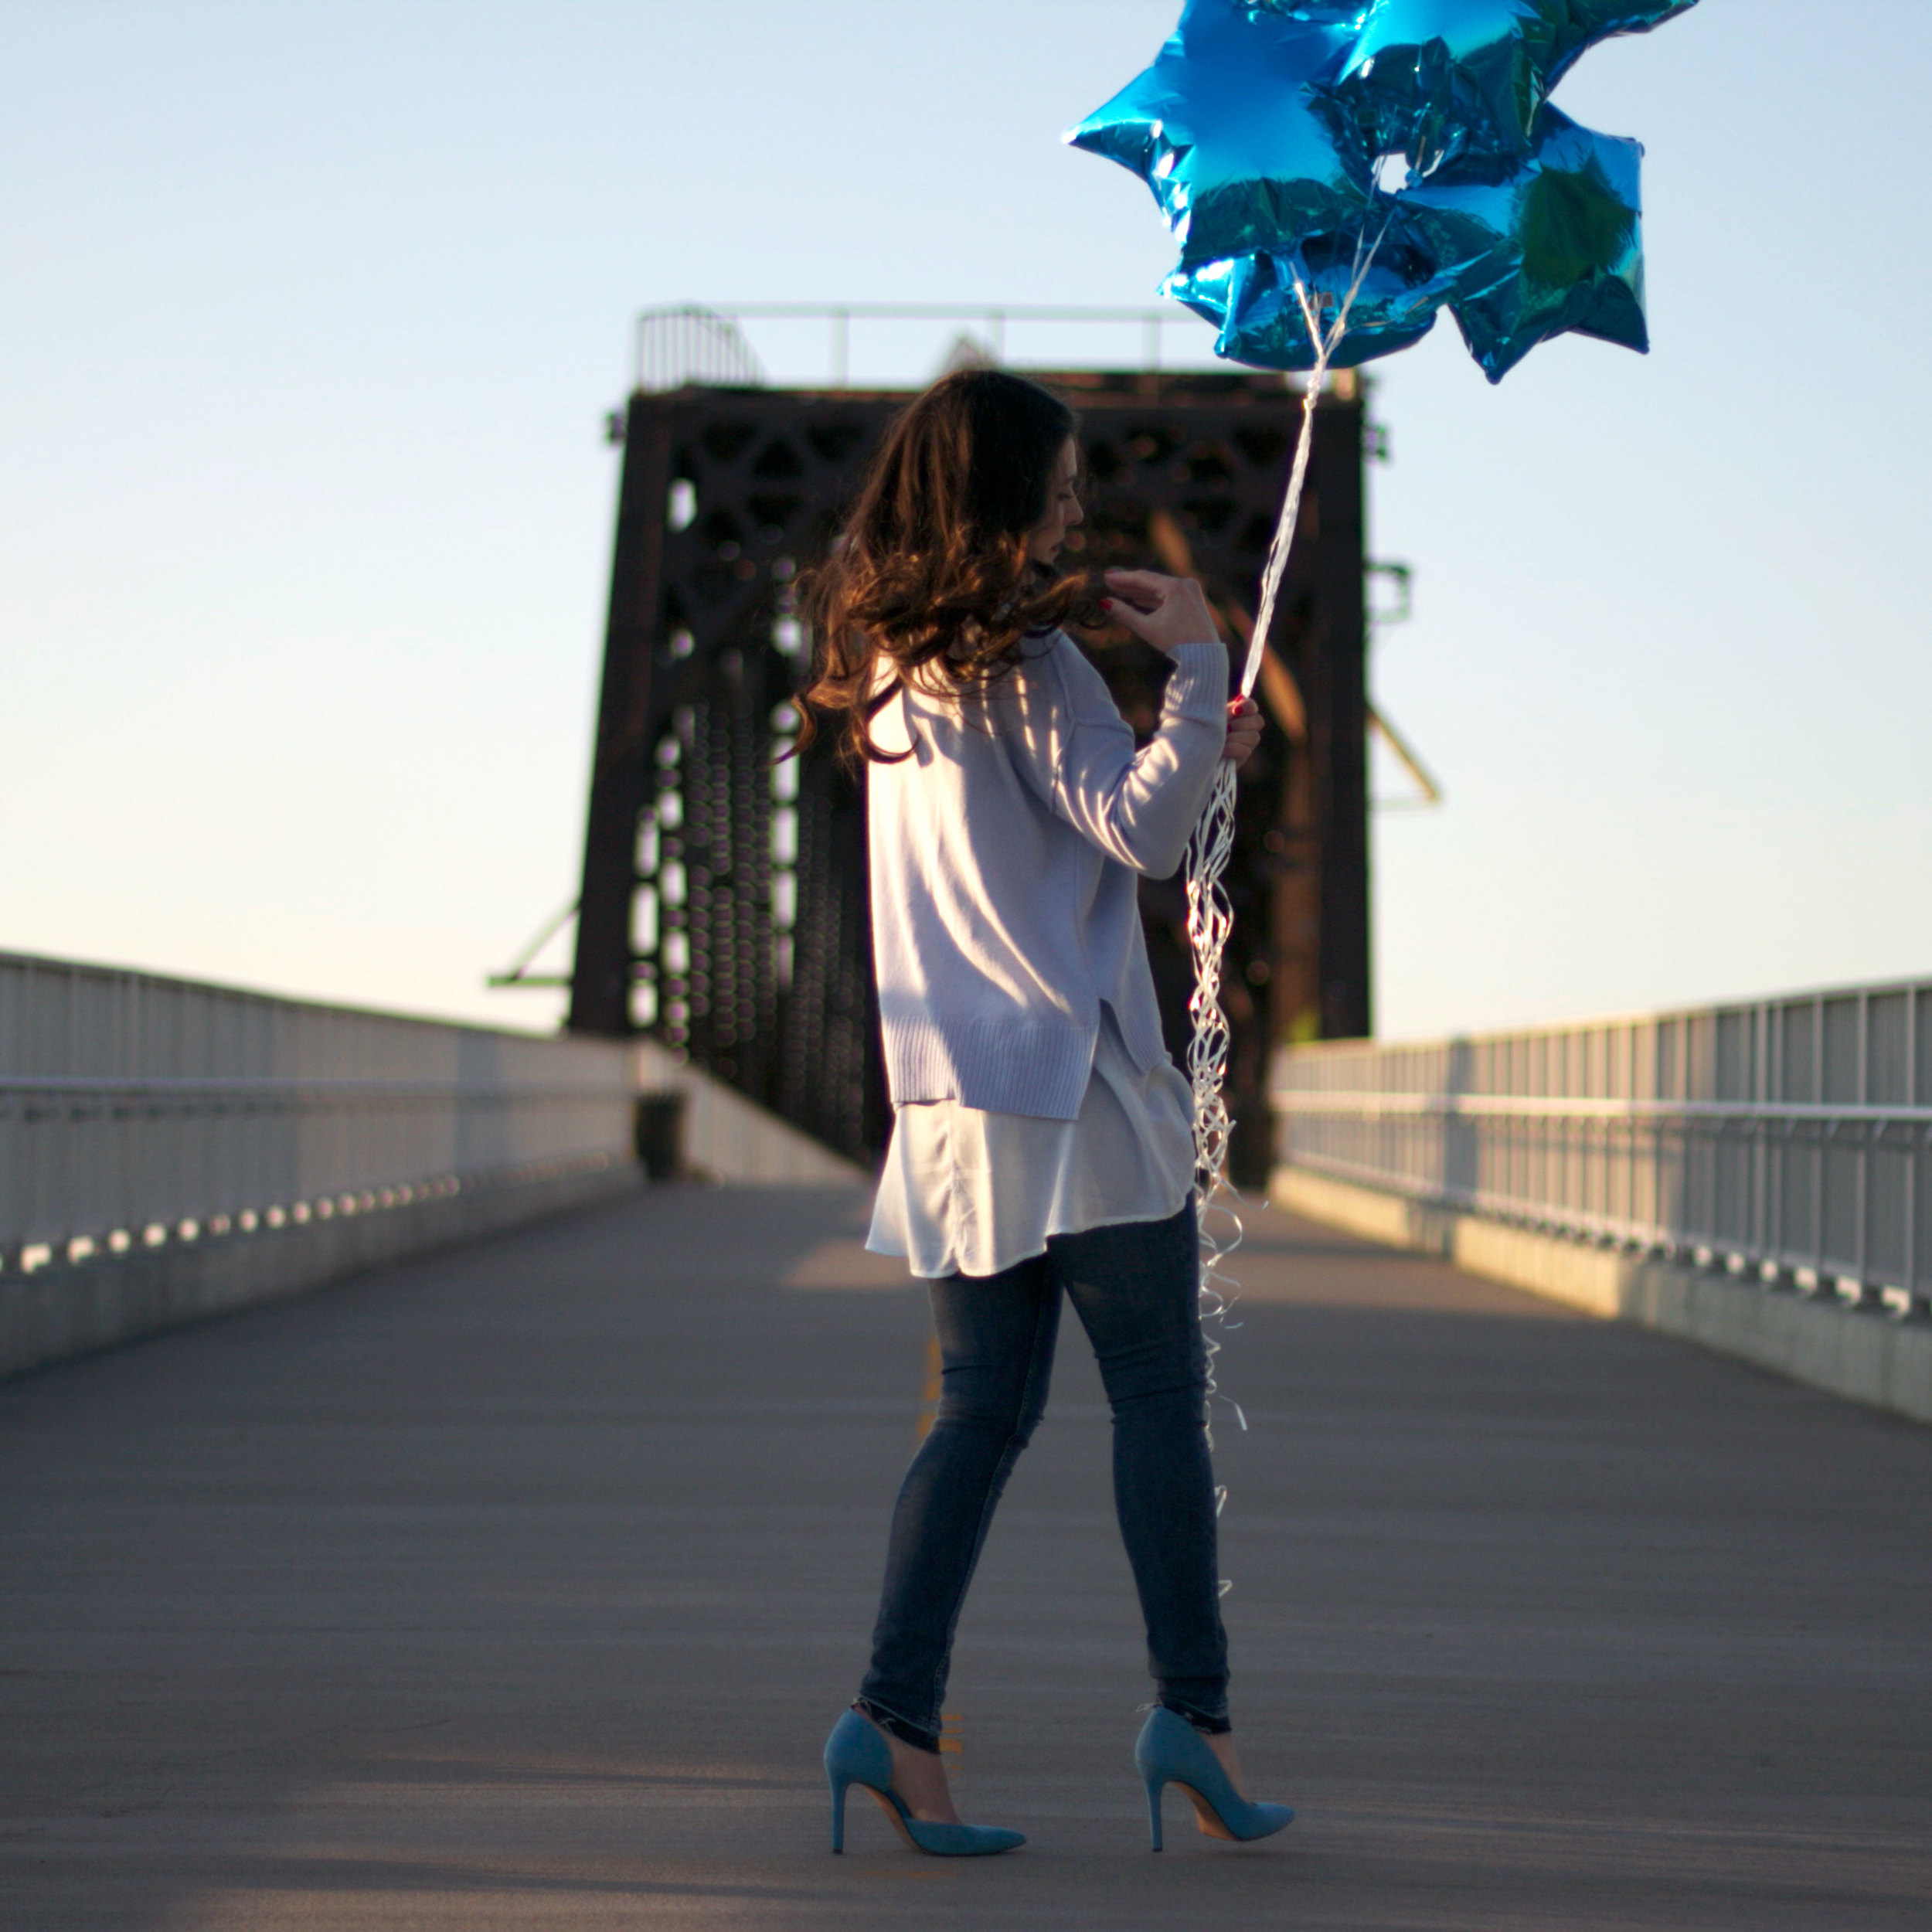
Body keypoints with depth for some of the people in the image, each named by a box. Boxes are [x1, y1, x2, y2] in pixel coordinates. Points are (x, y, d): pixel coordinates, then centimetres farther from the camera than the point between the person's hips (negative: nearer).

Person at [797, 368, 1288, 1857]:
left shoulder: (892, 658, 15)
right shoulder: (1024, 659, -11)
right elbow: (1140, 834, -18)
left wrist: (1196, 754, 18)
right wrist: (1196, 658, -11)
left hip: (954, 1090, 8)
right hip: (1074, 1077, -8)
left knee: (984, 1410, 8)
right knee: (1160, 1395, 2)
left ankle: (897, 1718, -1)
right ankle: (1193, 1706, 3)